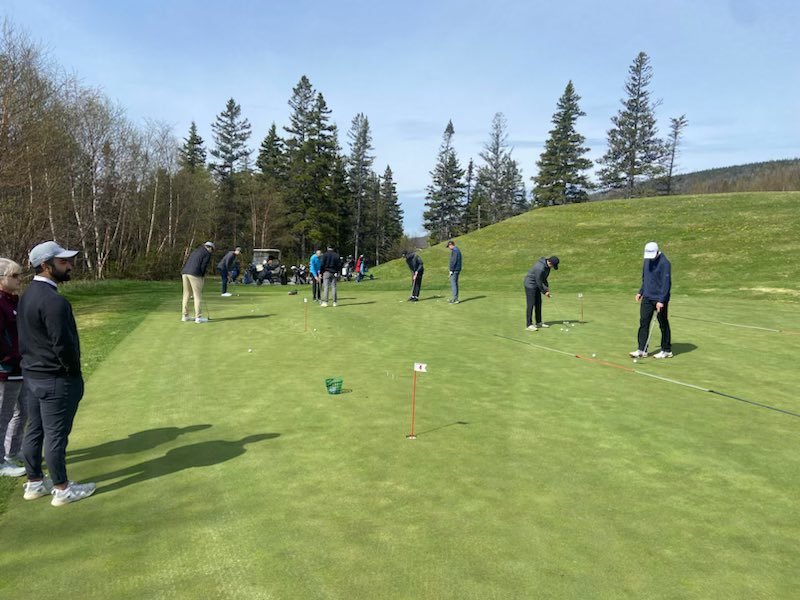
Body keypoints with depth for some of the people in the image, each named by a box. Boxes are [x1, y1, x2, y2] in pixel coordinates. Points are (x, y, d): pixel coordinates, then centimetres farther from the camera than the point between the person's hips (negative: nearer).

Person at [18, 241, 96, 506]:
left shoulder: (27, 296, 8)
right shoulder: (53, 301, -23)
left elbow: (27, 337, 14)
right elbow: (63, 345, -23)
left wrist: (33, 364, 17)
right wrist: (74, 371, -8)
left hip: (32, 375, 10)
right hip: (56, 379, -10)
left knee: (34, 431, 17)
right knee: (56, 435, 1)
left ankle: (34, 483, 29)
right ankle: (62, 489, 13)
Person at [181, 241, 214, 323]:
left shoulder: (196, 251, 26)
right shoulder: (207, 254, 3)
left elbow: (187, 262, 20)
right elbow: (203, 266, -6)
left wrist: (182, 274, 17)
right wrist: (202, 276, 7)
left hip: (185, 273, 8)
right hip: (195, 274, -8)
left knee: (186, 294, 13)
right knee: (198, 296, -3)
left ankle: (185, 316, 17)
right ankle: (198, 317, -5)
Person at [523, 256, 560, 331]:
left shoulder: (547, 265, 0)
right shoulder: (540, 268, -31)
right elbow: (539, 282, -23)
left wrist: (547, 287, 4)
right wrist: (544, 292, -12)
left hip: (536, 285, 10)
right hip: (530, 284, -10)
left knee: (538, 303, 11)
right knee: (531, 304, -10)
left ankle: (539, 322, 18)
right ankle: (529, 325, -8)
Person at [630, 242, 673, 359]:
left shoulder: (664, 263, -16)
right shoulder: (647, 260, 8)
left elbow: (666, 283, -19)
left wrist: (661, 300, -23)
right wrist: (641, 292, 17)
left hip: (659, 300, -7)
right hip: (647, 297, 7)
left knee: (663, 325, 5)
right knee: (643, 323, 2)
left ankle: (667, 350, 17)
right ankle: (642, 350, 6)